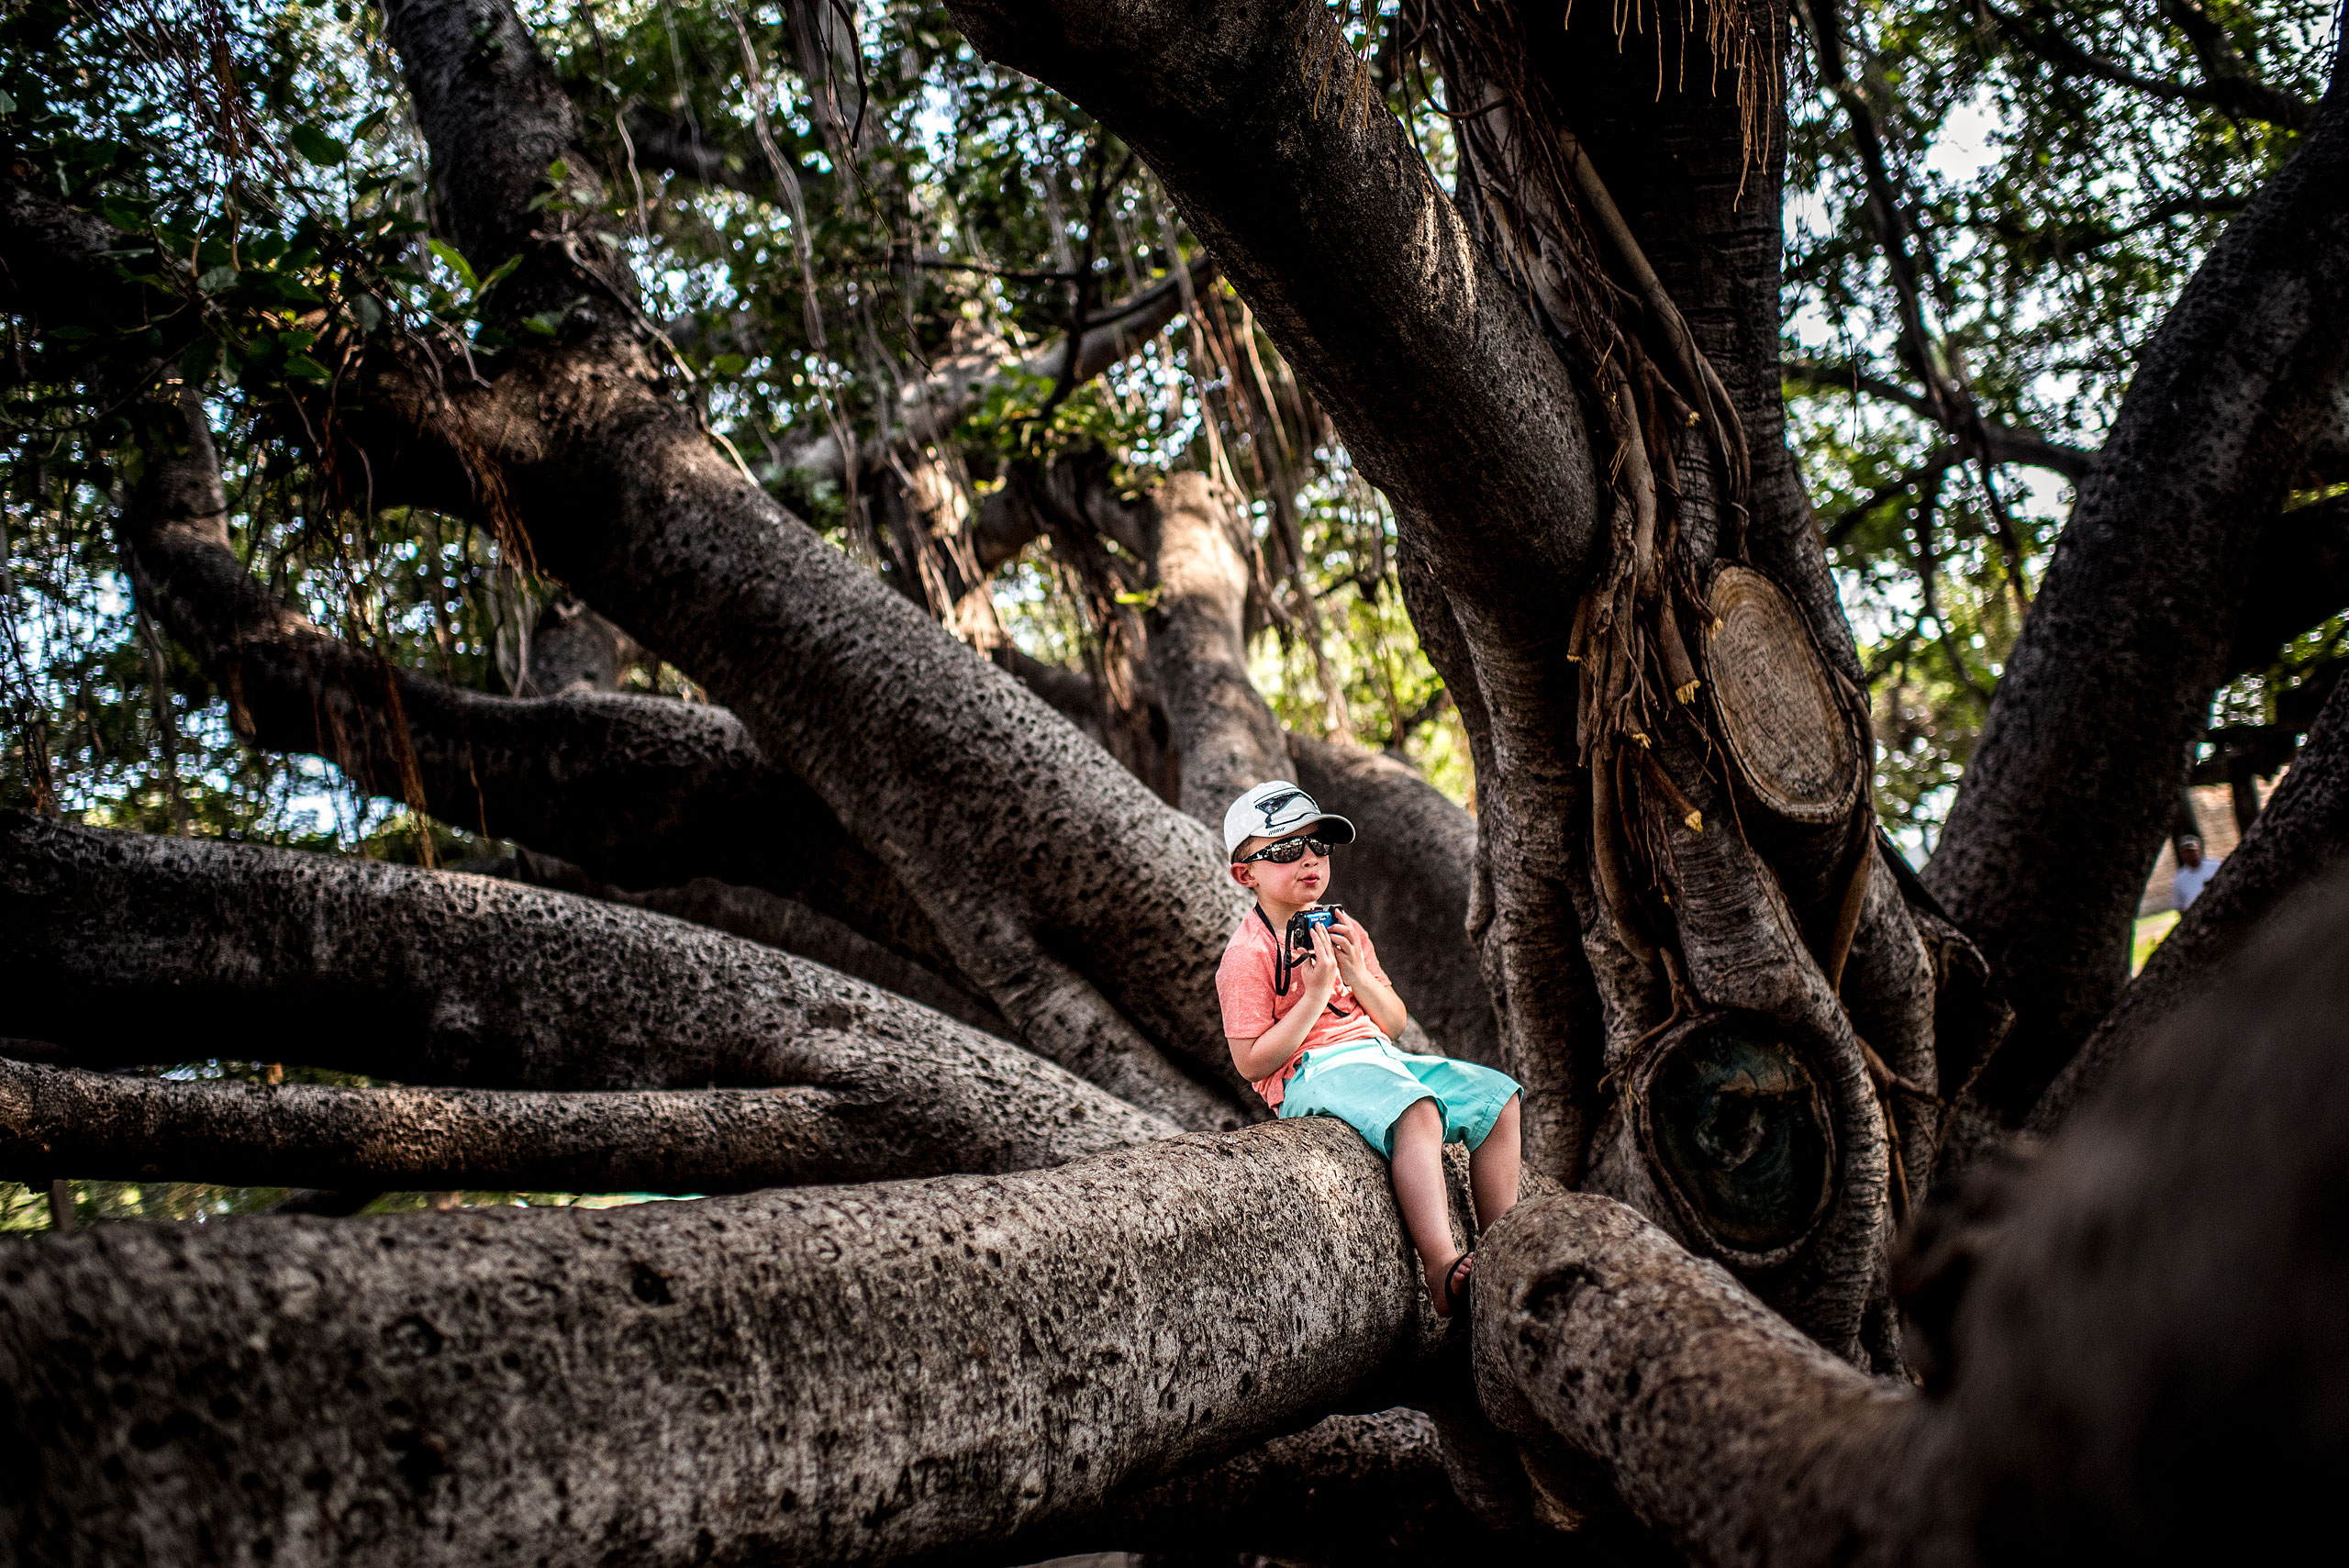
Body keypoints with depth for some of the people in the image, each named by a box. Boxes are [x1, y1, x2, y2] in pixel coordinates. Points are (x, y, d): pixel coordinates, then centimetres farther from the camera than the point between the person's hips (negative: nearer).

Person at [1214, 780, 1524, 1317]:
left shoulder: (1344, 929, 17)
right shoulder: (1248, 954, -8)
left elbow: (1395, 1025, 16)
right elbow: (1252, 1063, -14)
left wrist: (1359, 976, -4)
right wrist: (1316, 994, -17)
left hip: (1380, 1059, 8)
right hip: (1311, 1074, -8)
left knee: (1499, 1097, -3)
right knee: (1418, 1111, -36)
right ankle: (1442, 1271, -44)